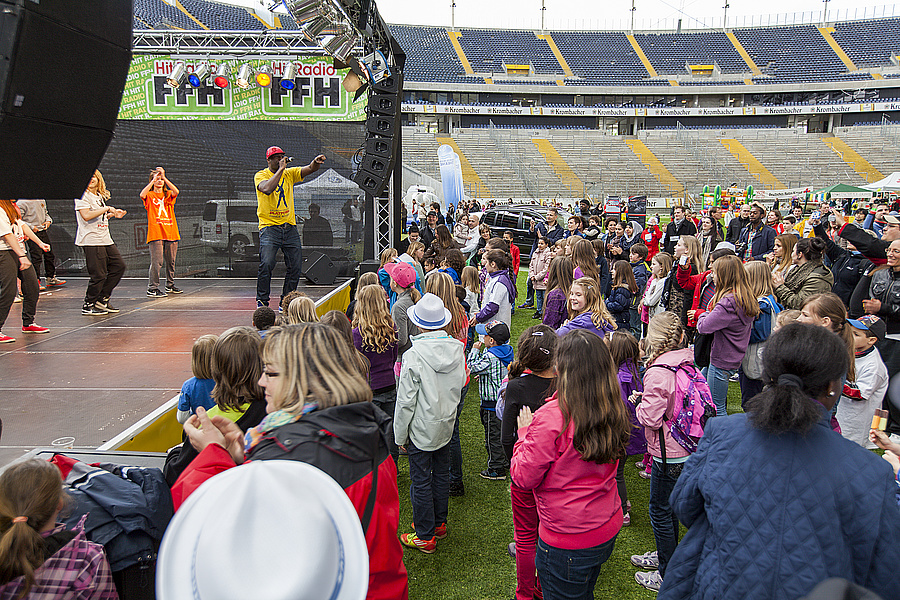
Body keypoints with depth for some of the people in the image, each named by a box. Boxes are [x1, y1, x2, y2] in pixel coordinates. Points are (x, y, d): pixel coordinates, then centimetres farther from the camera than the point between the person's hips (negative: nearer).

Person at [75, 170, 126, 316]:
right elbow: (86, 216, -21)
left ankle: (102, 299, 17)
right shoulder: (82, 196, -7)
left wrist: (113, 214, 12)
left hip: (105, 238, 9)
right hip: (91, 240, -9)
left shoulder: (99, 196, 19)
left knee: (119, 266, 7)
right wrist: (107, 208, -16)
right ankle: (88, 306, 6)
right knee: (99, 275, -8)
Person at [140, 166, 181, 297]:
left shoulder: (168, 195, 13)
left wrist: (164, 178, -14)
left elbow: (176, 191, -9)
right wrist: (153, 181, -16)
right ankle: (152, 288, -7)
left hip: (171, 232, 4)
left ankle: (170, 285, 26)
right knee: (157, 261, -11)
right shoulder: (150, 195, 6)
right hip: (155, 234, -4)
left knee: (171, 261, 12)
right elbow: (142, 195, -18)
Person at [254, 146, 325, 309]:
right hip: (269, 226, -4)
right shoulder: (260, 175, 0)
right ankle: (262, 301, -3)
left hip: (289, 226, 4)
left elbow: (309, 169, -3)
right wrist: (281, 169, -18)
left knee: (295, 266, 2)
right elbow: (267, 189, -22)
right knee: (267, 263, -18)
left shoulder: (289, 173, 11)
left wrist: (316, 162, -25)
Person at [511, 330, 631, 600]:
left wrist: (525, 433, -3)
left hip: (567, 541, -7)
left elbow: (523, 477, -17)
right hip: (608, 529, 7)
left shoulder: (552, 418, -27)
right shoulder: (613, 412, -6)